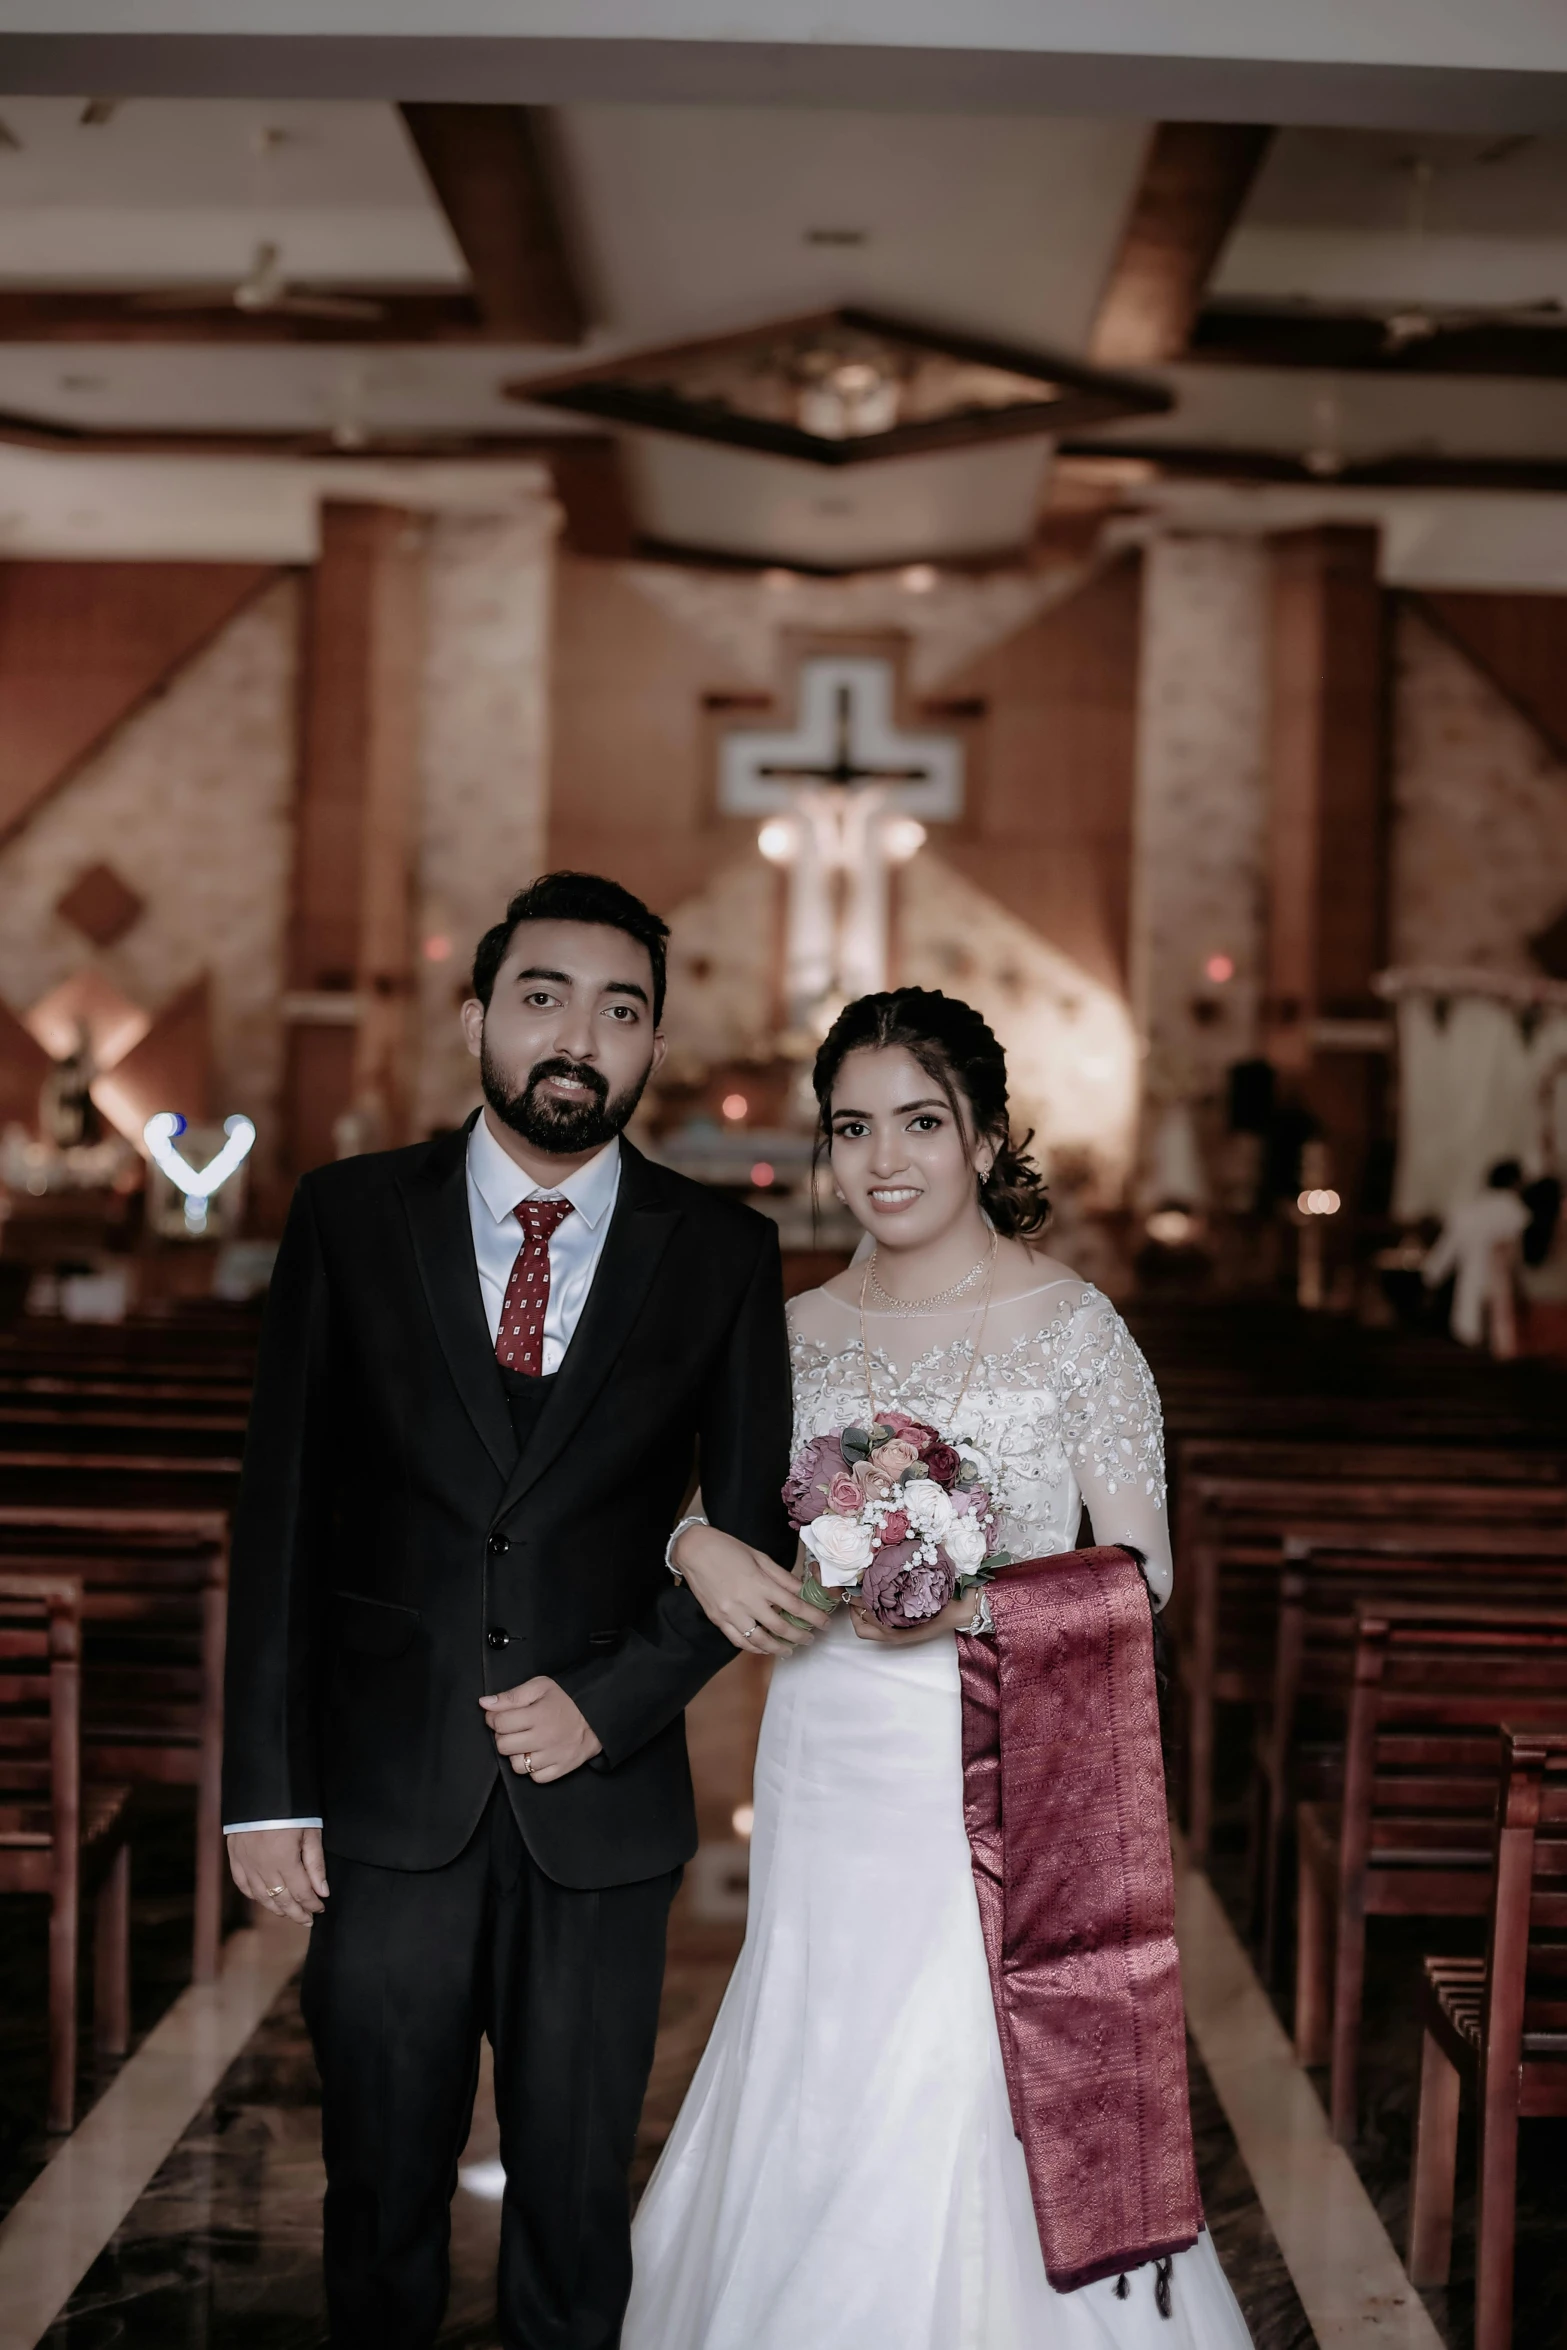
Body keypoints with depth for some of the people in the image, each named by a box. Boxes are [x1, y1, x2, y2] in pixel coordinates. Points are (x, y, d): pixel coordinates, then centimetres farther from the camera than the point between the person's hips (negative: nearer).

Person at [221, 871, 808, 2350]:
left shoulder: (721, 1253, 2)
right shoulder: (350, 1217, 1)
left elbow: (752, 1527, 5)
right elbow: (281, 1515, 0)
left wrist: (609, 1702, -9)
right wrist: (266, 1787, -4)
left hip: (602, 1805, 0)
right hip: (384, 1797, 0)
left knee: (576, 2202, 11)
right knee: (382, 2191, 11)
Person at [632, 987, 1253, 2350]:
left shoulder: (1072, 1325, -6)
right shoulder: (800, 1332, 7)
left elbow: (1141, 1567, -6)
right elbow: (737, 1514, 16)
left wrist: (969, 1602, -21)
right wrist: (698, 1547, -7)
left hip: (994, 1771, -4)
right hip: (825, 1766, 4)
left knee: (976, 2107, -3)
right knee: (814, 2103, 11)